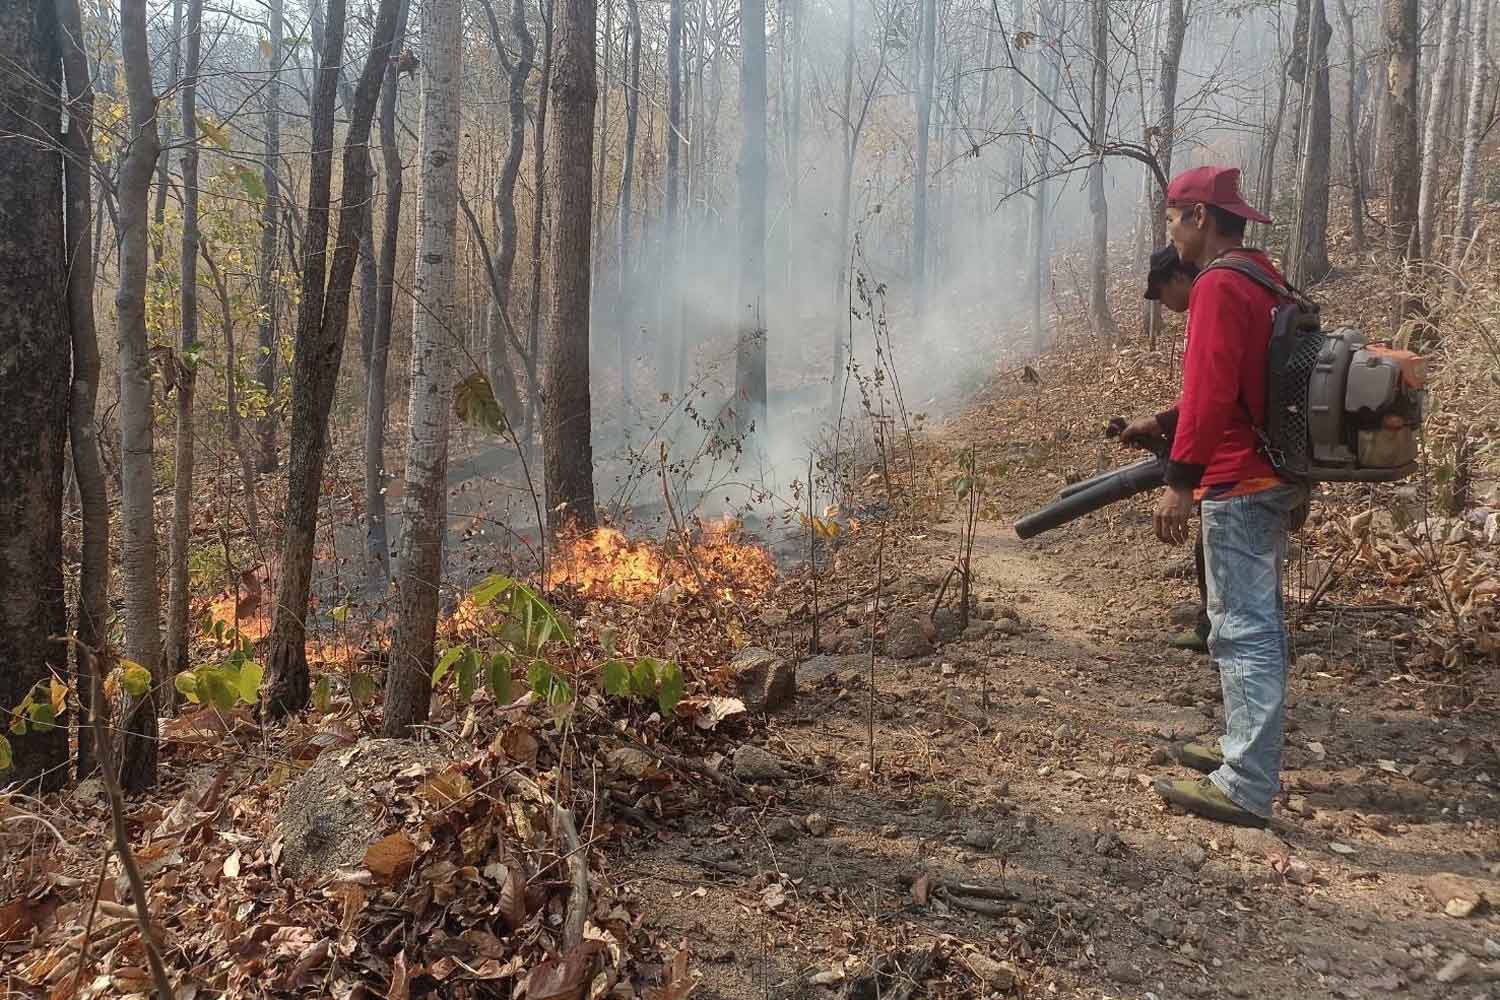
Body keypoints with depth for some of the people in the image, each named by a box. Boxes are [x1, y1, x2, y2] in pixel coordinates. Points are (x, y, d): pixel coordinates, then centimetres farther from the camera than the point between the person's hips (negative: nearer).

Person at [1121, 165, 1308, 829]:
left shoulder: (1219, 286, -15)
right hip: (1274, 476, 11)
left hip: (1238, 485, -11)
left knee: (1243, 630, -9)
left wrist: (1180, 482, -24)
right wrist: (1163, 423, 19)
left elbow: (1211, 392, -24)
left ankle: (1247, 790, -5)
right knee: (1256, 621, 17)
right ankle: (1247, 751, 29)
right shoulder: (1262, 278, 17)